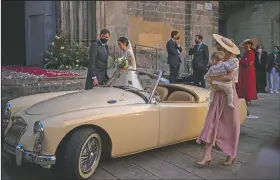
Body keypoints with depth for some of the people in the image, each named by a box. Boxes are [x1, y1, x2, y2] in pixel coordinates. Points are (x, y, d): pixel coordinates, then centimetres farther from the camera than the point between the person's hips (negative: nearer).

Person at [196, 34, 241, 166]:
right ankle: (207, 155, -1)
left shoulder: (234, 61, -8)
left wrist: (213, 78, -14)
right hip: (218, 97, 6)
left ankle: (231, 155, 21)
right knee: (211, 125, -2)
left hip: (229, 96, -5)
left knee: (230, 127, 6)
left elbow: (230, 77, -24)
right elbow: (209, 78, 6)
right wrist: (214, 84, -14)